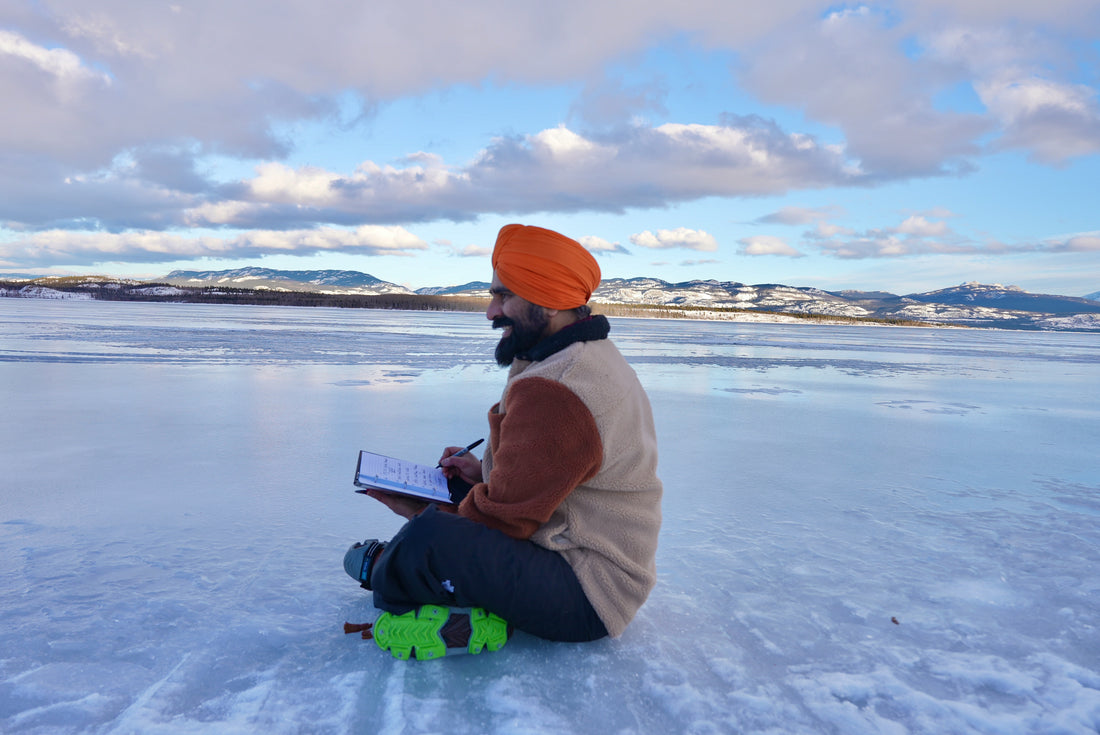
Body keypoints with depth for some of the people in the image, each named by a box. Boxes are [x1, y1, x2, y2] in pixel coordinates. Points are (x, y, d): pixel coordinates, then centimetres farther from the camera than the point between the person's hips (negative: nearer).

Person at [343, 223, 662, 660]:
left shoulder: (550, 393, -26)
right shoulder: (594, 357, 9)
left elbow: (504, 518, -20)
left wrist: (422, 517, -4)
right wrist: (487, 471, 9)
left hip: (588, 601, -11)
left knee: (429, 537, -26)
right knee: (457, 485, 20)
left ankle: (383, 572, 6)